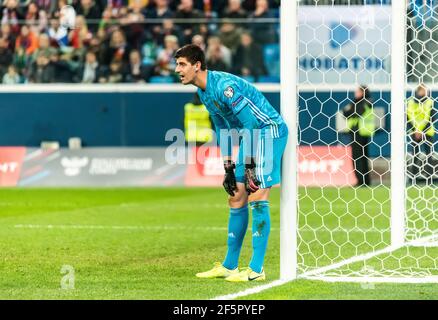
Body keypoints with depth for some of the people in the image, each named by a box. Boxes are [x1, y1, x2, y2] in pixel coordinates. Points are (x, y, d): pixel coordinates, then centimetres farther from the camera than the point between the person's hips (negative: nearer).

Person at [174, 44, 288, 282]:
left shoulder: (224, 86, -24)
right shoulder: (204, 91, 7)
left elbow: (251, 122, -26)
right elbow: (222, 128, 18)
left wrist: (250, 164, -25)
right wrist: (228, 167, 14)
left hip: (269, 131, -10)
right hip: (250, 135, 10)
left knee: (257, 198, -15)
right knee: (236, 199, 10)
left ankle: (256, 270, -14)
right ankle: (229, 266, 18)